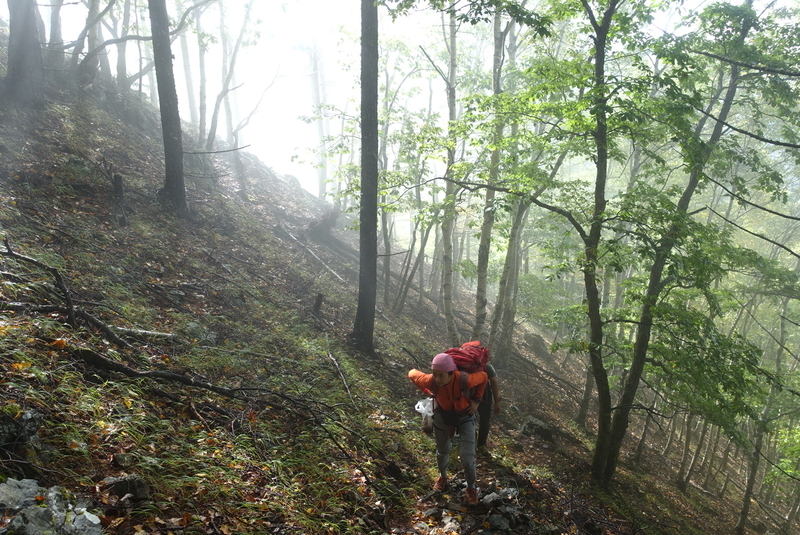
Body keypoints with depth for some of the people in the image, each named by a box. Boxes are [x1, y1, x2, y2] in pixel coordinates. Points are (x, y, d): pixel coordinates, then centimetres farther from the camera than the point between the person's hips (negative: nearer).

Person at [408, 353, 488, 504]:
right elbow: (412, 373, -13)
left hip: (465, 415, -2)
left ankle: (471, 488, 27)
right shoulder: (430, 381, -35)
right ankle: (443, 477, 52)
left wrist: (476, 400, -12)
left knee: (467, 457, -2)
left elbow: (484, 376, -17)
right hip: (443, 414, 2)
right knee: (442, 451, 22)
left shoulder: (464, 380, -39)